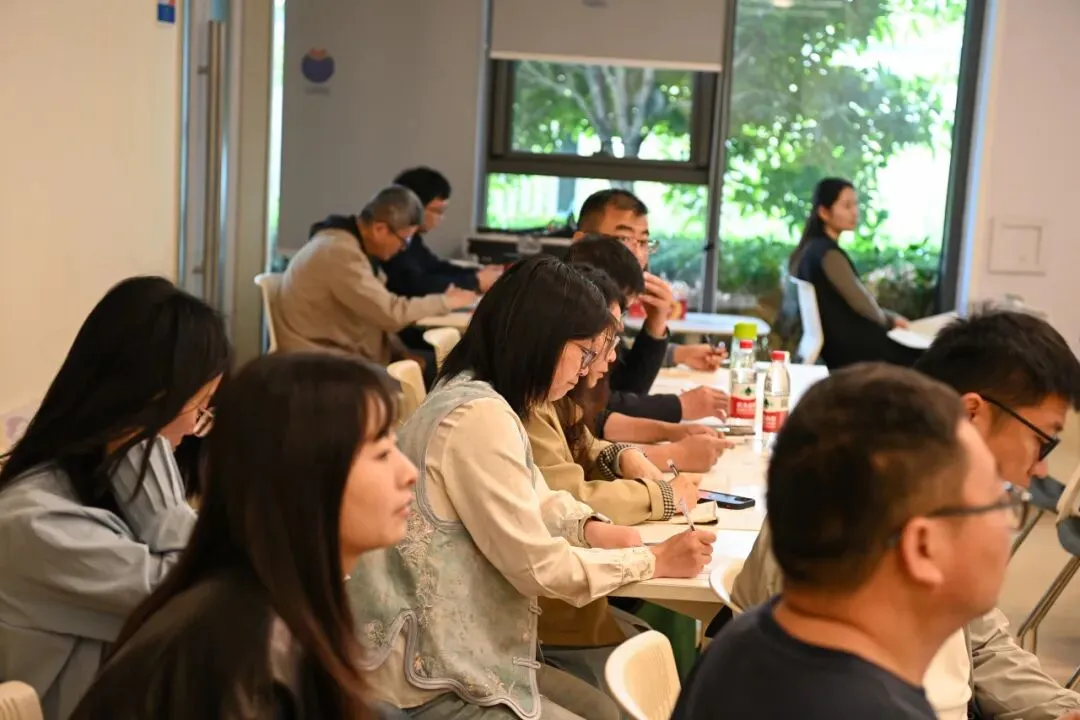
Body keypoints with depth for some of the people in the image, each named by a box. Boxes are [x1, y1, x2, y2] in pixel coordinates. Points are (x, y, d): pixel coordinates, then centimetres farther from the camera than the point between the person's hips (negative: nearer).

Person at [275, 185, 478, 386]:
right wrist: (446, 301, -12)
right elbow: (391, 314, -25)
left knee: (434, 363, 2)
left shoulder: (355, 244, 7)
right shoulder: (340, 253, -24)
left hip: (347, 350, 10)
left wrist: (401, 352, -1)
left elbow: (375, 313, 12)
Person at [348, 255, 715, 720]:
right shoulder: (479, 415, -22)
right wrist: (656, 560, -9)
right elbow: (538, 566, -20)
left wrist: (591, 529, 0)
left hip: (457, 655, 10)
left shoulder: (481, 400, 10)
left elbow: (533, 504, 20)